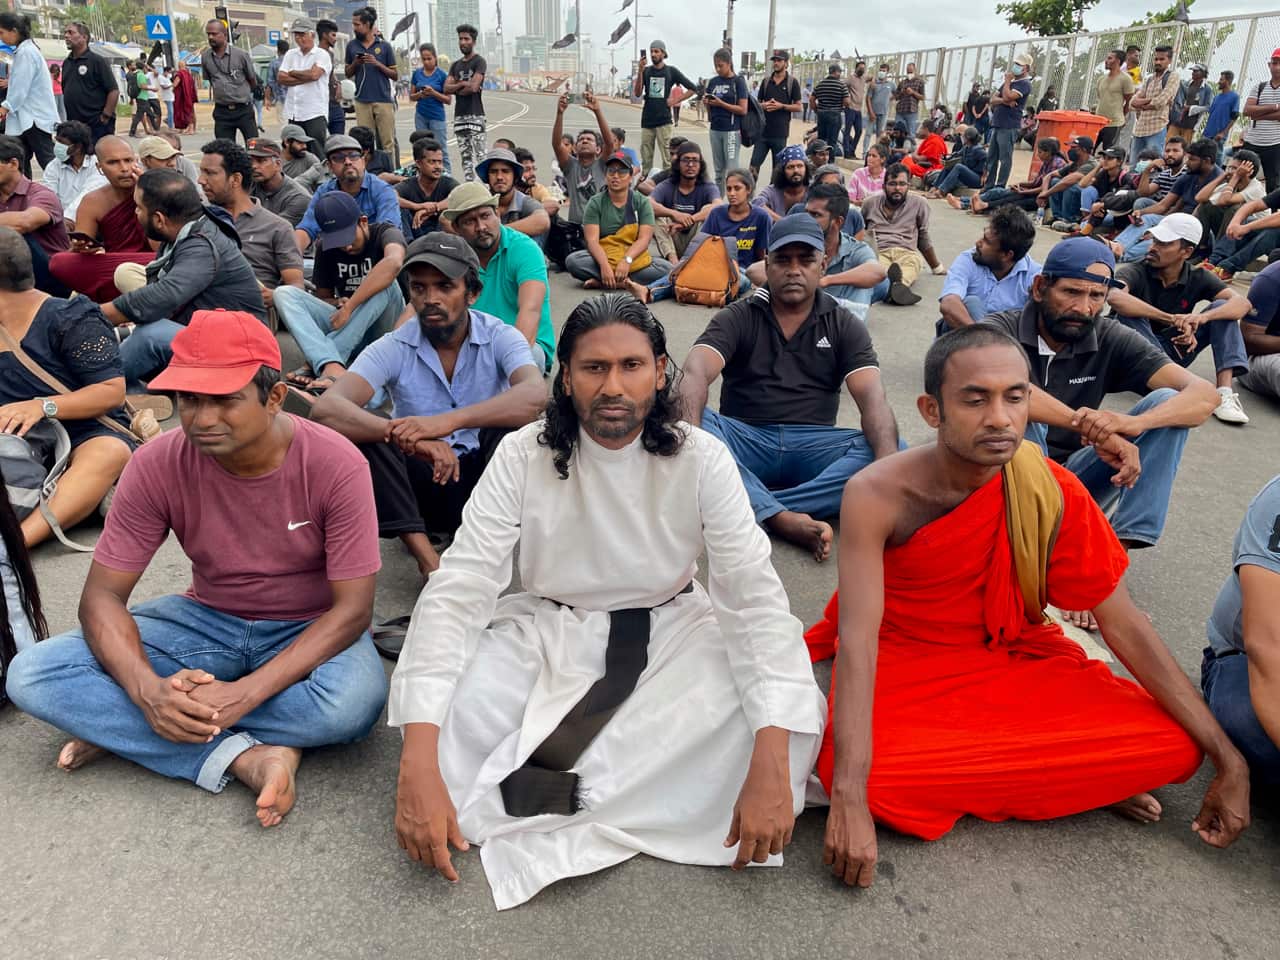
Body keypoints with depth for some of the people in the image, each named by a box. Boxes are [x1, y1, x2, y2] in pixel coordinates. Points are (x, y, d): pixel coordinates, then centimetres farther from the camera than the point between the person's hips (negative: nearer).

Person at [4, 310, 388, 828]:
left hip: (309, 632, -2)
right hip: (207, 620, 2)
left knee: (356, 701, -37)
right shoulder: (157, 464, -15)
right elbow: (102, 595, -10)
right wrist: (147, 689, -30)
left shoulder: (335, 464, -23)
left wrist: (245, 693, -32)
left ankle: (116, 729, -17)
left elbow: (353, 608, -21)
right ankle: (245, 756, -23)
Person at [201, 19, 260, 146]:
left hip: (244, 109, -2)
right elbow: (209, 81, 15)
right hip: (222, 112, 2)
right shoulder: (205, 57, 2)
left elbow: (253, 80, 6)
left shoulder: (241, 55, -6)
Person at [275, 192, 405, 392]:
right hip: (342, 322, 4)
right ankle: (332, 366, -42)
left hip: (381, 327, -4)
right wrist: (339, 304, -14)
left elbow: (393, 263, -33)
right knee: (284, 293, -15)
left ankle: (316, 365, -33)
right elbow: (322, 296, 11)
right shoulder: (326, 247, 4)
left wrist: (349, 307, -36)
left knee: (384, 285, -33)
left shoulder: (385, 232, -9)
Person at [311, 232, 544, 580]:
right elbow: (326, 409, -25)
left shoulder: (501, 337, -10)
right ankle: (429, 561, -31)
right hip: (422, 480, 1)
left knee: (512, 426, -29)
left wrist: (446, 422, -45)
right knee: (361, 432, -25)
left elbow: (536, 395, -33)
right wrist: (408, 438, -42)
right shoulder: (393, 347, -9)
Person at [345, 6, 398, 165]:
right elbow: (348, 73, 18)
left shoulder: (384, 46, 4)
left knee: (388, 142, -4)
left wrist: (378, 64, -9)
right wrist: (355, 64, -3)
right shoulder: (352, 45, 11)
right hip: (362, 101, 2)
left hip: (384, 100, -2)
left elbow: (395, 76, 5)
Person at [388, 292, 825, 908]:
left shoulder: (700, 458, -15)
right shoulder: (523, 456, -15)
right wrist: (418, 769, -33)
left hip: (669, 632, 1)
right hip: (549, 631, 0)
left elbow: (754, 596, -21)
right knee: (451, 713, -29)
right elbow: (456, 591, -21)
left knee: (794, 718, -27)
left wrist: (769, 769, -33)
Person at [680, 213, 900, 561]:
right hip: (744, 439, -1)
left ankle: (753, 508, -35)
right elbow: (695, 374, -15)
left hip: (812, 446, 1)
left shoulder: (844, 326, 7)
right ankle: (785, 519, -42)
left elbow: (872, 398, -8)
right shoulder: (737, 318, 4)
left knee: (898, 451, -26)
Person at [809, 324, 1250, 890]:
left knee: (1174, 746, -15)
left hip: (1015, 661, 2)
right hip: (903, 666, -1)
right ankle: (1073, 776, -7)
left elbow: (1126, 626, -6)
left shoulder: (1054, 494, -14)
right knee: (863, 774, -32)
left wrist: (1228, 760, -8)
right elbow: (858, 640, -29)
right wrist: (849, 798, -38)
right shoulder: (878, 496, -24)